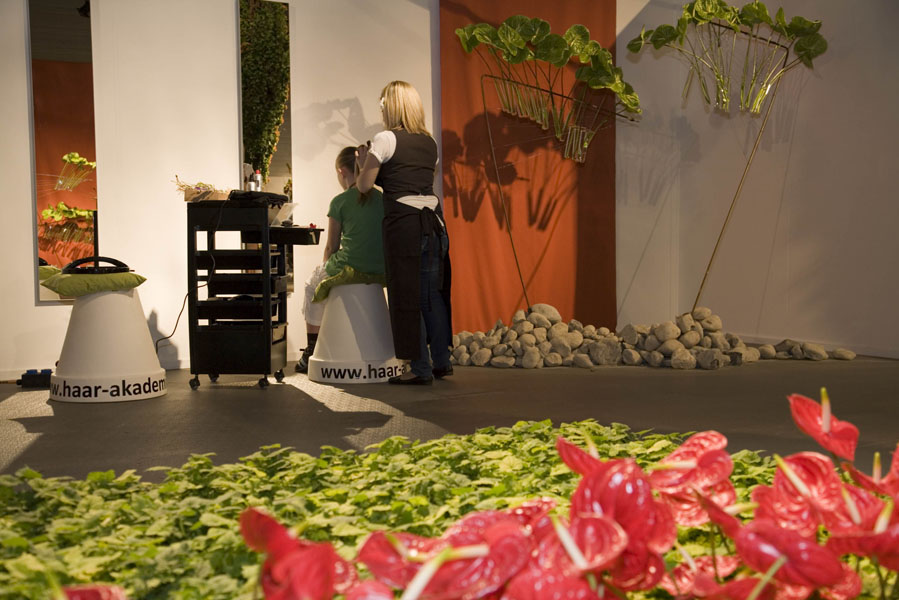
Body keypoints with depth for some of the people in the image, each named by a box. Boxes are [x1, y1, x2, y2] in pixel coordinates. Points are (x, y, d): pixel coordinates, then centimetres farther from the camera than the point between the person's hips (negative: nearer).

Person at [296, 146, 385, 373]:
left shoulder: (340, 202, -6)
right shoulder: (382, 199, 8)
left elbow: (331, 247, -1)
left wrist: (326, 267, 18)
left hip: (349, 269, -6)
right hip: (379, 271, 6)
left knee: (313, 285, 27)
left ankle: (311, 352, 26)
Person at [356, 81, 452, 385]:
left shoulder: (386, 139, -5)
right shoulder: (430, 142, 13)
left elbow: (364, 185, -4)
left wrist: (364, 164, 17)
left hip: (403, 220, -6)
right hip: (433, 217, 6)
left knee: (406, 295, 1)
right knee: (432, 292, 13)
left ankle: (421, 369, 5)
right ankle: (442, 362, 21)